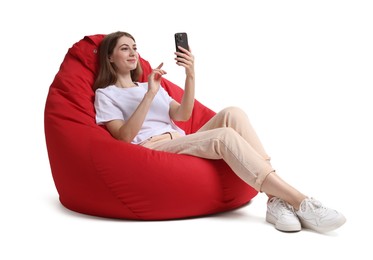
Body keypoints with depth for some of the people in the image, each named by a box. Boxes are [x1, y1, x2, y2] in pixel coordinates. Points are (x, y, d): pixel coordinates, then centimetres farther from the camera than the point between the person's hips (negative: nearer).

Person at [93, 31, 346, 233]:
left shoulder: (148, 85, 28)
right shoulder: (105, 94, 11)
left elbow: (182, 115, 10)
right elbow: (125, 137, -7)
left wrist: (190, 75, -3)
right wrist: (150, 94, -14)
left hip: (181, 144, 6)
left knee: (232, 113, -23)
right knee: (225, 136, -31)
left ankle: (276, 200, -34)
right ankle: (301, 204, -37)